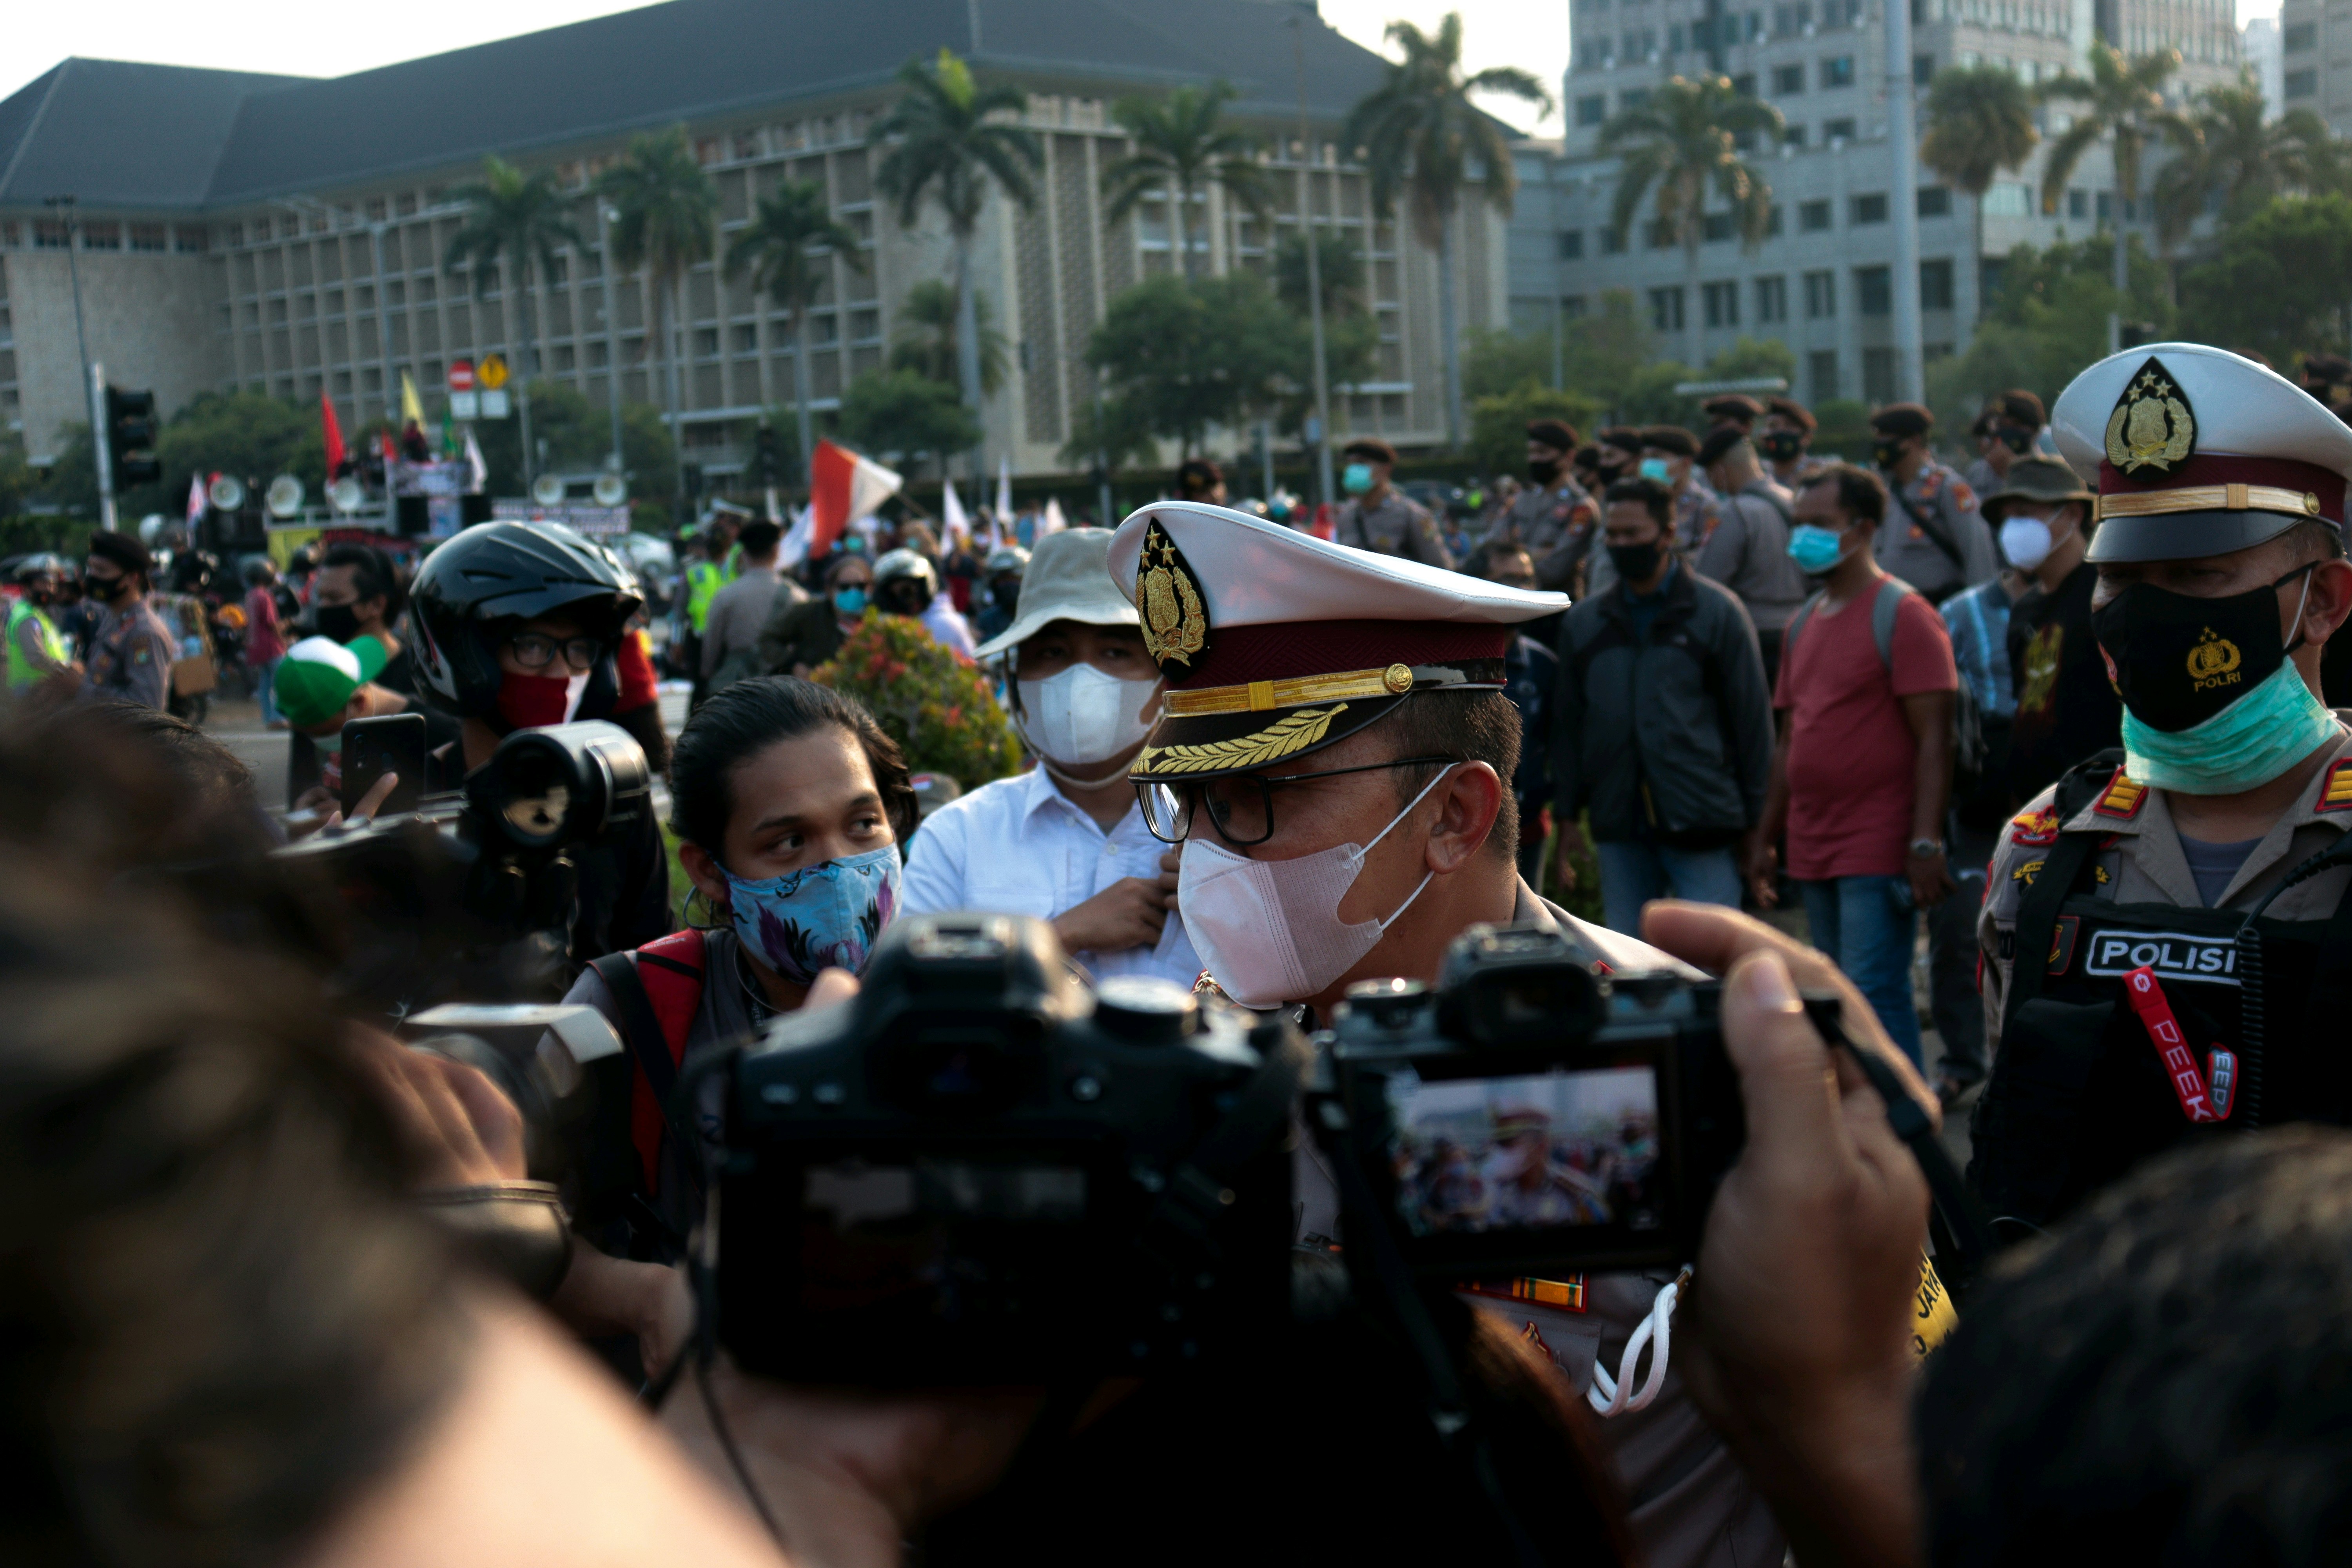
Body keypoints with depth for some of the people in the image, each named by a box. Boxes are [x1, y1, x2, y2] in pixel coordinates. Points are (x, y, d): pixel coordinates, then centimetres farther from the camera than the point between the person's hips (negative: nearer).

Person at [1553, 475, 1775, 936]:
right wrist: (1566, 816, 8)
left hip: (1702, 828, -4)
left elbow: (1752, 718, 1)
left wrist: (1752, 819, -1)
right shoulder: (1584, 622, 12)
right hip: (1619, 827, 4)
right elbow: (1568, 723, 14)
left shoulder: (1716, 612, 1)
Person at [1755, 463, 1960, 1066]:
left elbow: (1934, 739, -13)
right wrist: (1766, 839, 17)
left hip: (1879, 851, -8)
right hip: (1814, 848, 8)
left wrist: (1926, 842, -20)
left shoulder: (1903, 614, -8)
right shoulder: (1804, 622, 15)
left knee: (1874, 995, -11)